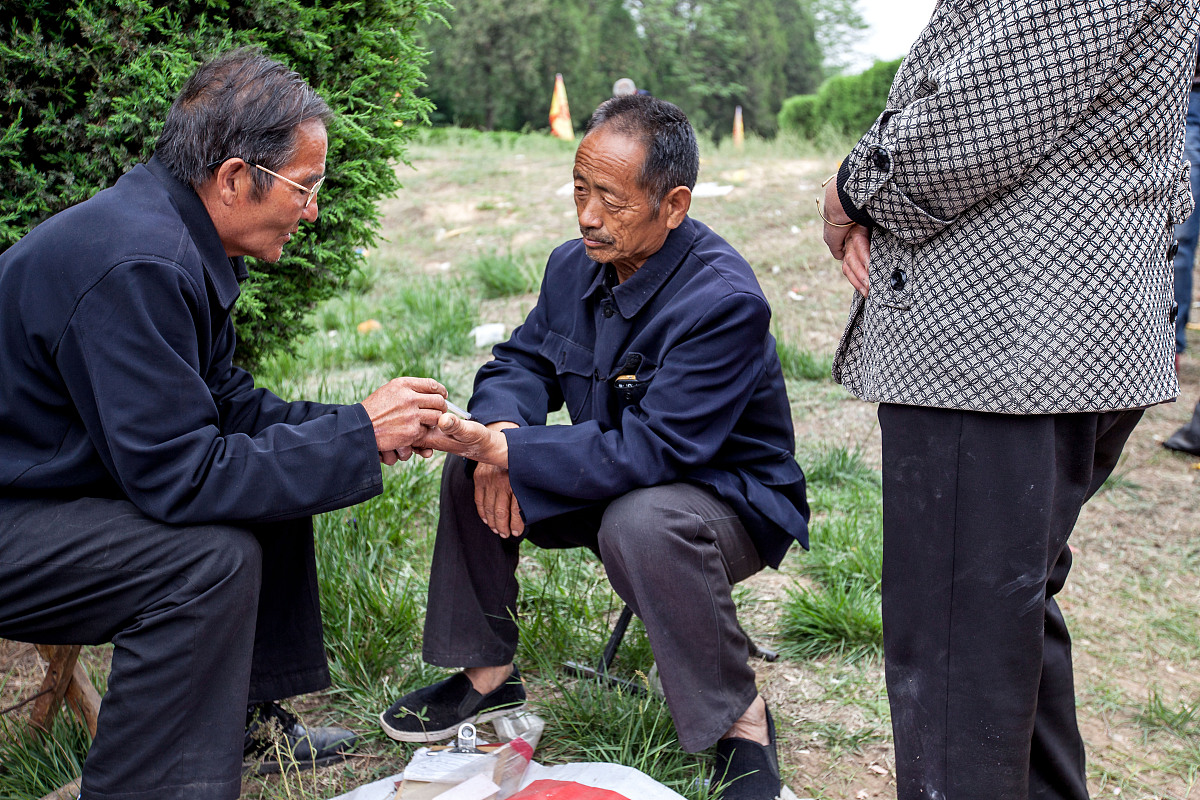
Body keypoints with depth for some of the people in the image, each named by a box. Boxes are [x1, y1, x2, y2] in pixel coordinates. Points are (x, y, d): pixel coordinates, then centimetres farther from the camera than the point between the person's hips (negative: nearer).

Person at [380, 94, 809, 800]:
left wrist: (505, 450, -37)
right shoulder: (574, 266, -3)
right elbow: (522, 361, 5)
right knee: (472, 469, -4)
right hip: (611, 479, 8)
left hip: (730, 497, -7)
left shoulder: (725, 301, -29)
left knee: (639, 522, -39)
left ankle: (743, 722, -16)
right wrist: (499, 434, -20)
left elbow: (652, 450, -33)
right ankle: (488, 675, 12)